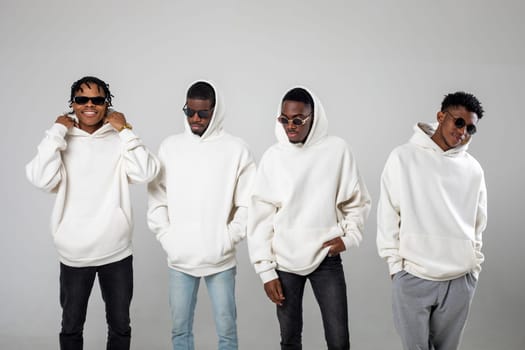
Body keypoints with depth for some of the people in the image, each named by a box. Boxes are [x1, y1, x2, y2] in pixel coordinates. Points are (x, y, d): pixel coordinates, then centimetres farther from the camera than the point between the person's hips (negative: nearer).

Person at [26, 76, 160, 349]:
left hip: (117, 252, 0)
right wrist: (57, 132, -14)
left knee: (120, 326, 17)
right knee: (71, 327, 17)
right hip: (74, 254, 0)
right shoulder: (62, 141, -3)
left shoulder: (119, 139, -3)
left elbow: (144, 174, -17)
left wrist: (125, 130, -14)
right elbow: (41, 180, -19)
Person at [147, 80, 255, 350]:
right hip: (179, 258, 2)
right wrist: (166, 237, -4)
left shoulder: (236, 149, -3)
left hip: (221, 258, -2)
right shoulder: (169, 147, 3)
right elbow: (156, 198, 4)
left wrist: (229, 239, -9)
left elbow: (248, 203, -3)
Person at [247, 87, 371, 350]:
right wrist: (265, 269, -5)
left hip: (327, 258, 0)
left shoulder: (337, 150, -4)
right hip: (284, 261, 1)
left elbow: (357, 201, 6)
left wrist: (349, 236, -9)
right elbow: (260, 215, -2)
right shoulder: (273, 156, -4)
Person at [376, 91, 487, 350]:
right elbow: (388, 216, -2)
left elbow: (478, 225, 12)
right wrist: (396, 265, -3)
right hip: (412, 278, -2)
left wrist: (474, 268, 9)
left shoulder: (473, 170, 5)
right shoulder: (403, 157, -3)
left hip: (460, 281, 3)